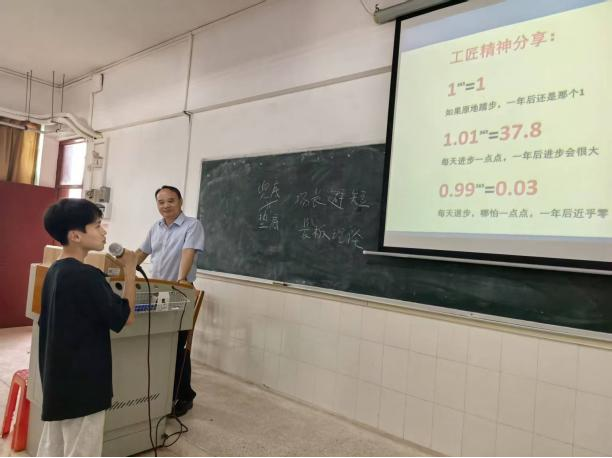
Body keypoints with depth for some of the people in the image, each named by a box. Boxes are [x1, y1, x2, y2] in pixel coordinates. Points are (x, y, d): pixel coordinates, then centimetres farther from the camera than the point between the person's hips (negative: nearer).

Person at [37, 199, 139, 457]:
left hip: (57, 380, 9)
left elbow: (50, 323, 14)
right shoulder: (86, 275, -24)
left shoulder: (54, 271, 4)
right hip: (82, 385, -9)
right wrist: (130, 270, -12)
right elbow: (125, 317, -16)